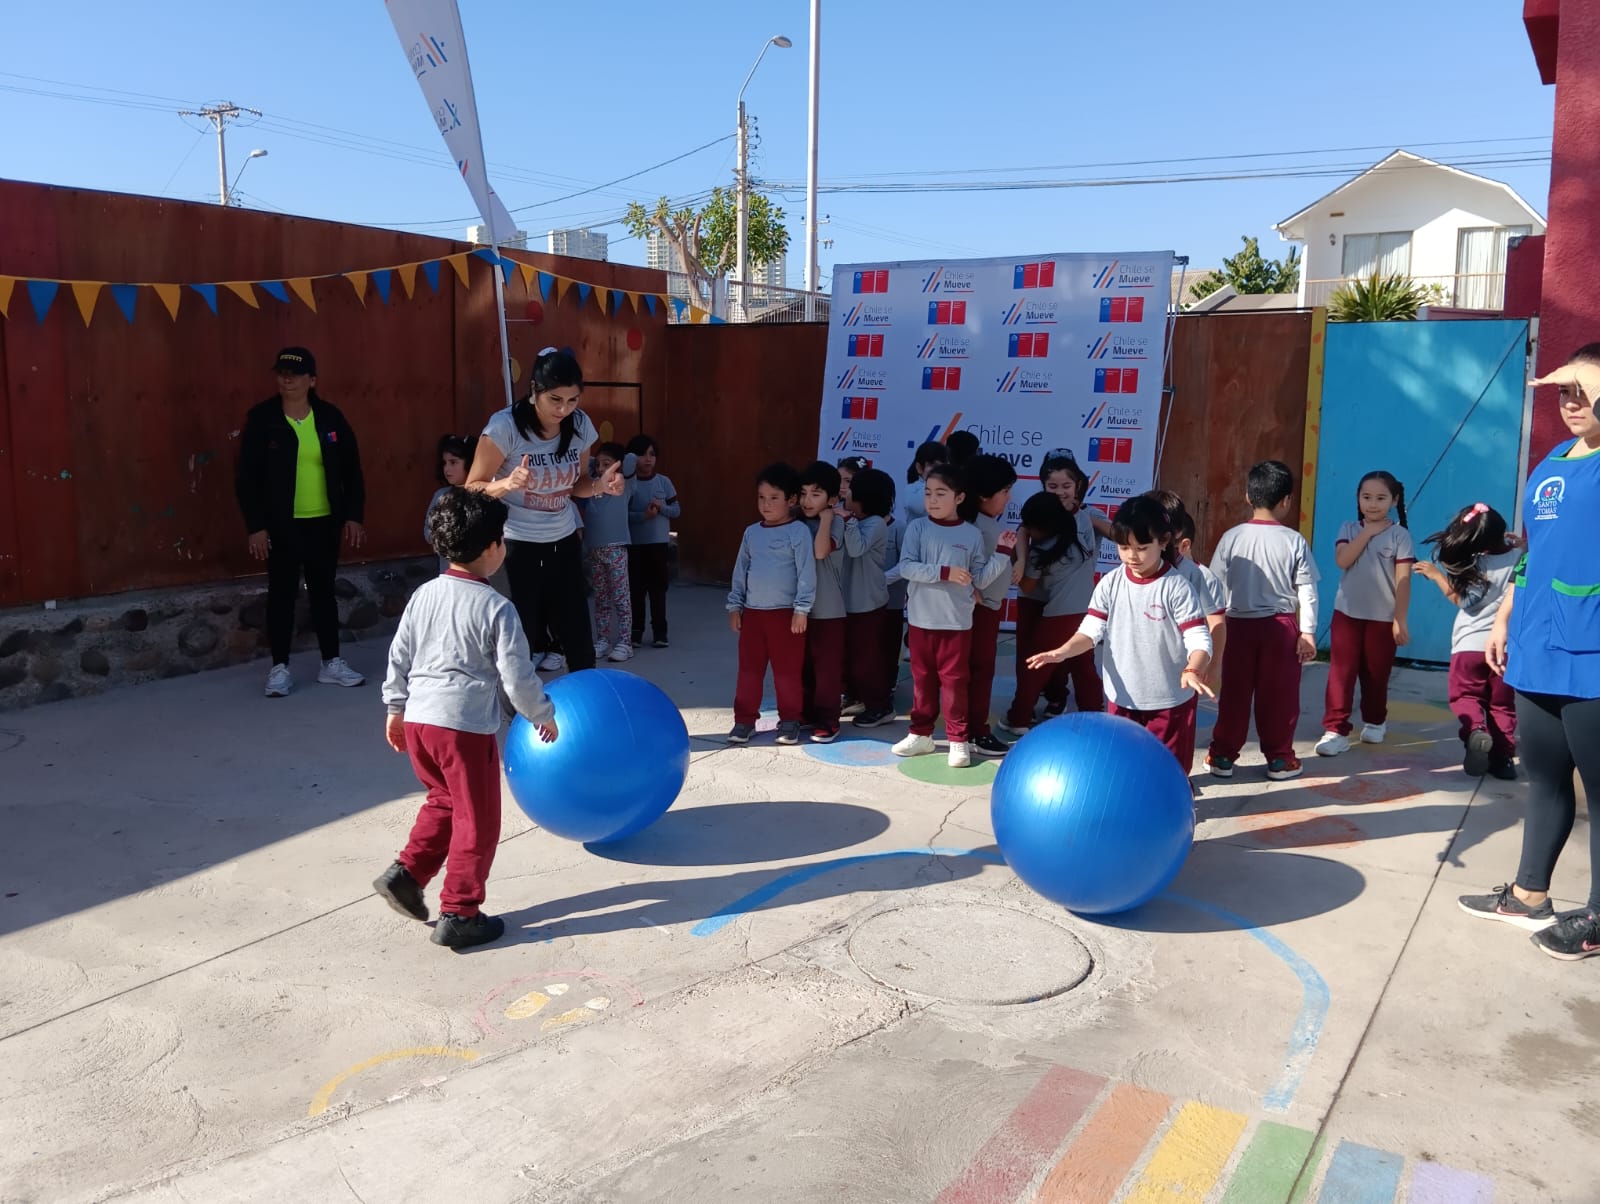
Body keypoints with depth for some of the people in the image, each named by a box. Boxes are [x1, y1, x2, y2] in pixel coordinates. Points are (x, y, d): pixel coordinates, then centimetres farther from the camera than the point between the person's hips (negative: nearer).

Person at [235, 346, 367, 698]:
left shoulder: (330, 417, 1)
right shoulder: (261, 419, -6)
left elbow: (351, 469, 6)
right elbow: (246, 477, -6)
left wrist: (354, 515, 2)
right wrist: (255, 526, -11)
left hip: (324, 521, 3)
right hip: (282, 524, -2)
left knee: (323, 590, 11)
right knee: (282, 592, 4)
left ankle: (331, 663, 20)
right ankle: (279, 667, 13)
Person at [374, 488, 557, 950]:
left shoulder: (424, 595, 7)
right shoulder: (497, 609, -11)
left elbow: (399, 656, 12)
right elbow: (516, 676, -10)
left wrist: (395, 708, 24)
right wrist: (543, 716, 5)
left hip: (417, 720, 7)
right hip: (465, 726, -6)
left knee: (445, 800, 28)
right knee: (476, 821, 8)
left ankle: (406, 872, 19)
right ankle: (459, 915, 13)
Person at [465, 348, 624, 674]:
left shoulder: (581, 425, -2)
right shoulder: (506, 426, -17)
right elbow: (472, 489, -11)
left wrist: (600, 485, -10)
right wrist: (507, 484, -31)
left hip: (564, 544, 5)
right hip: (515, 547, -5)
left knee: (580, 643, 8)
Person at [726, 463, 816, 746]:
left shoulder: (798, 532, -9)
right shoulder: (751, 532, 8)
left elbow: (807, 573, -12)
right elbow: (740, 571, 13)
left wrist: (801, 609, -14)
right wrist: (735, 606, 11)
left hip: (785, 613, -5)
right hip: (752, 612, 5)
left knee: (787, 671, 4)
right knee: (748, 669, 10)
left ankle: (789, 721, 16)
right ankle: (744, 720, 19)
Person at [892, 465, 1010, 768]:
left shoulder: (971, 534, -1)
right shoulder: (917, 528, -2)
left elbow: (980, 580, 1)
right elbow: (906, 567, -13)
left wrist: (1002, 555, -10)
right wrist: (944, 573, -20)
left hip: (957, 622, -1)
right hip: (922, 620, 1)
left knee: (954, 680, 4)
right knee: (922, 679, 12)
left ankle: (958, 741, 12)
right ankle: (921, 734, 25)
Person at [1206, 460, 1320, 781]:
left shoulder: (1232, 537, -6)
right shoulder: (1295, 541, -7)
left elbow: (1216, 586, -3)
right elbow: (1307, 591, -6)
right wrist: (1307, 632, 0)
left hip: (1239, 625, 1)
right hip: (1281, 626, -1)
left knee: (1234, 693, 10)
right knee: (1279, 696, 9)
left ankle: (1222, 756, 16)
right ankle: (1279, 758, 17)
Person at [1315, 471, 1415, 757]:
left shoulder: (1400, 536, -4)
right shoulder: (1349, 530, 3)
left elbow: (1403, 581, -7)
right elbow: (1343, 560, -16)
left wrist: (1400, 621, -10)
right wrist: (1367, 532, -14)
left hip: (1382, 617, -1)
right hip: (1347, 612, 1)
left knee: (1376, 675, 11)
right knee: (1340, 673, -4)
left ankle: (1375, 722, 33)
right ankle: (1336, 730, -3)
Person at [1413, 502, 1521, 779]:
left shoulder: (1475, 567, -18)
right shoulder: (1520, 558, -6)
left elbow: (1460, 598, -12)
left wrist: (1436, 575, -6)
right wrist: (1518, 546, 14)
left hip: (1471, 643, -3)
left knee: (1465, 696, 12)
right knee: (1502, 704, 14)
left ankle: (1476, 730, -17)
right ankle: (1503, 757, 10)